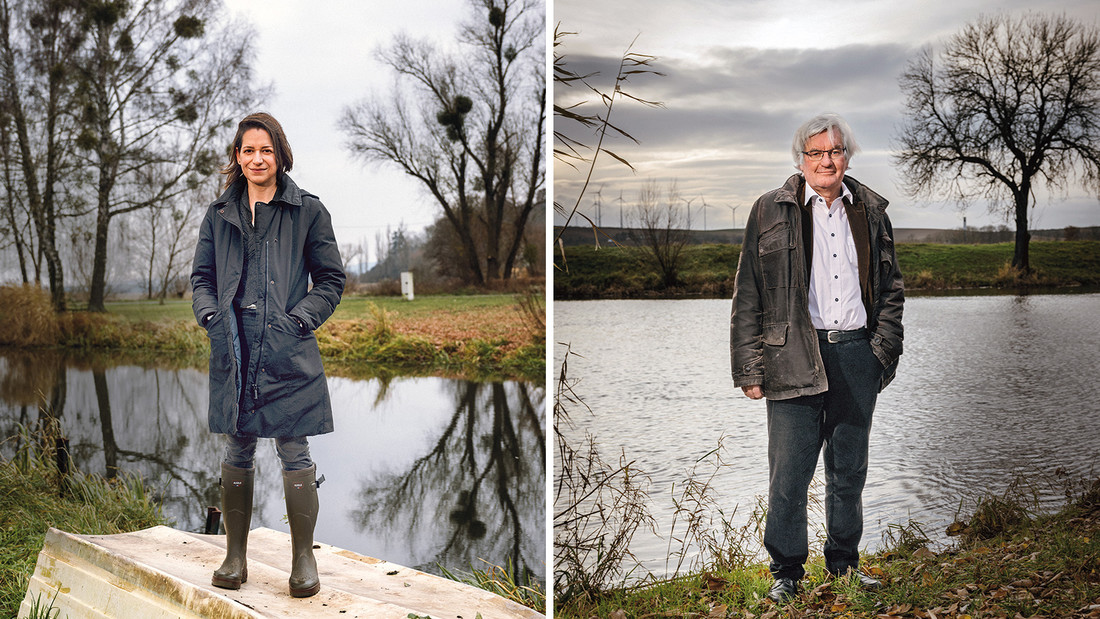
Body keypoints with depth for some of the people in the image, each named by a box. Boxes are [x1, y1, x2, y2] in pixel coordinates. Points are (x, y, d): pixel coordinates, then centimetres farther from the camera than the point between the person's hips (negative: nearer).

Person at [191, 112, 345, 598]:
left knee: (293, 453, -1)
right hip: (233, 351, 3)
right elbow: (201, 278, 17)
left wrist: (300, 318, -8)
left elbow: (331, 280, 4)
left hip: (288, 352, -3)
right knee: (236, 453, 10)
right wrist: (211, 316, -1)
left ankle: (303, 558, 11)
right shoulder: (219, 214, 11)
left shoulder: (308, 211, 2)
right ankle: (235, 556, 21)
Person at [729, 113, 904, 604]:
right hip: (794, 357, -3)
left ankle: (845, 562, 29)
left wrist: (884, 353, 6)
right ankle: (786, 571, 15)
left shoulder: (870, 211, 10)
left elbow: (891, 291, 16)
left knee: (850, 470, 13)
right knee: (789, 472, -1)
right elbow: (748, 298, -1)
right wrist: (750, 369, -6)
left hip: (857, 355, 3)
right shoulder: (770, 212, 1)